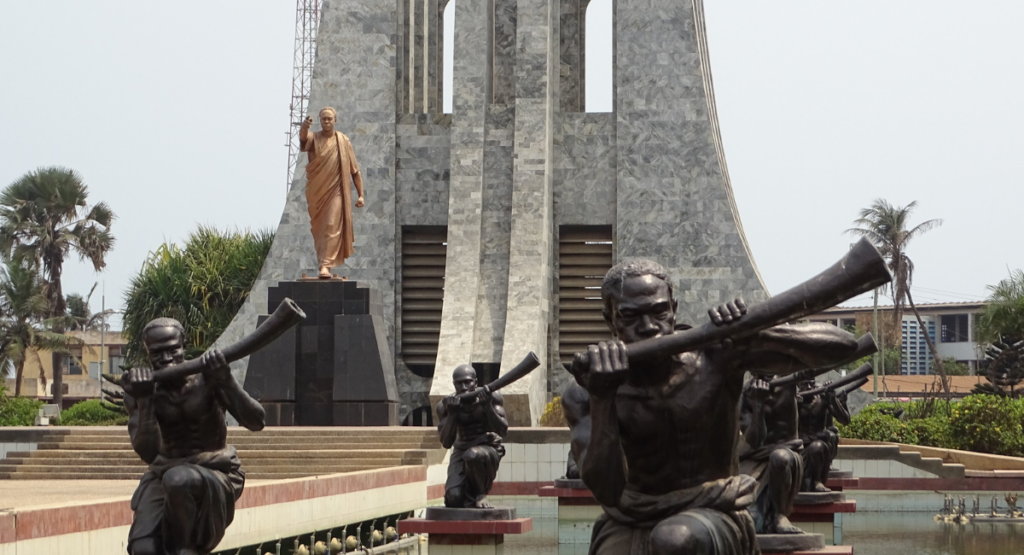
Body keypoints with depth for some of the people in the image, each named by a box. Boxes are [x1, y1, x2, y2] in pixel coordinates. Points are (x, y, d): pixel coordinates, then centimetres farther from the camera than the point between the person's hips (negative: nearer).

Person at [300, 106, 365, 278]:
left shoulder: (343, 141, 1)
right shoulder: (313, 138, 0)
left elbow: (355, 170, 3)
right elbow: (303, 139, -28)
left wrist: (360, 194, -4)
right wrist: (304, 128, -52)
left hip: (335, 191, -2)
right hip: (316, 192, 2)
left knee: (331, 227, -13)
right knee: (318, 228, 12)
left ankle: (326, 265, -17)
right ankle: (324, 260, 29)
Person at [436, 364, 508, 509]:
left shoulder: (491, 396, -11)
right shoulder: (445, 405, -7)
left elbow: (502, 431, -18)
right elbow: (446, 443, -12)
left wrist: (487, 406, -31)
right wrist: (452, 414, -24)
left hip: (488, 449, -2)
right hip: (461, 452, 2)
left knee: (473, 455, -40)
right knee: (454, 498, -22)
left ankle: (480, 493, -11)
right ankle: (471, 491, 16)